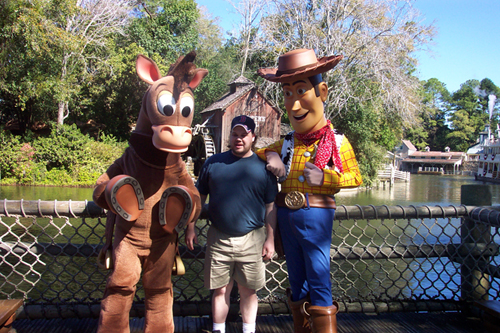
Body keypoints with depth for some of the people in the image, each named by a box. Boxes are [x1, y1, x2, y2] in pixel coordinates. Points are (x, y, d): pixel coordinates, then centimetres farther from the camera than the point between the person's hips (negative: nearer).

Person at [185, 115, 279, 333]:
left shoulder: (263, 167, 2)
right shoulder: (213, 163, 5)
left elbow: (271, 206, 3)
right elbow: (198, 197, 10)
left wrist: (270, 238, -1)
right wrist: (190, 227, 6)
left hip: (251, 240, -1)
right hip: (218, 239, 1)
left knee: (248, 290, 10)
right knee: (220, 289, 9)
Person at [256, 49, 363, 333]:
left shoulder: (336, 142, -3)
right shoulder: (287, 143, 9)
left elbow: (356, 177, -2)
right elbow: (261, 151, 25)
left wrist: (325, 178, -17)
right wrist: (270, 156, 3)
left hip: (316, 214, -5)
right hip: (286, 215, 5)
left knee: (318, 281, -2)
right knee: (297, 282, 15)